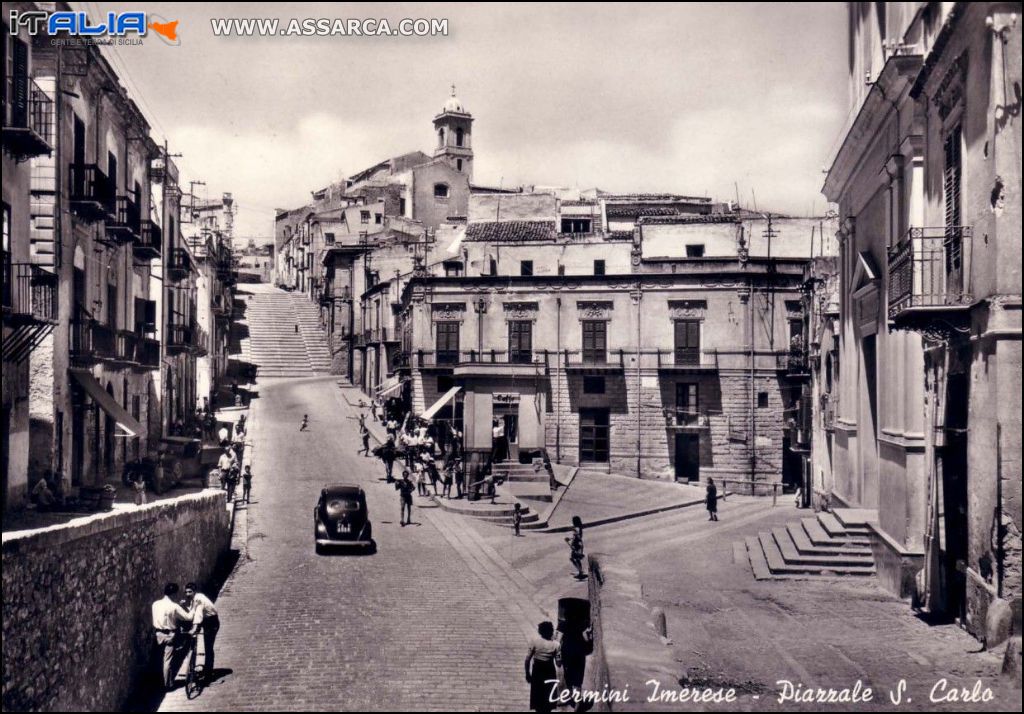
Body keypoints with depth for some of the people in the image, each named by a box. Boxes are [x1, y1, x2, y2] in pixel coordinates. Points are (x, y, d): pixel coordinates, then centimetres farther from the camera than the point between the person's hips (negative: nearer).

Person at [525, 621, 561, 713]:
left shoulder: (534, 641, -13)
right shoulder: (555, 644, -15)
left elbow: (528, 659, -11)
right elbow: (558, 663, -10)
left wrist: (527, 673, 2)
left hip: (537, 672, 1)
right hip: (549, 673, -1)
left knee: (537, 695, 15)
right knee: (548, 698, 14)